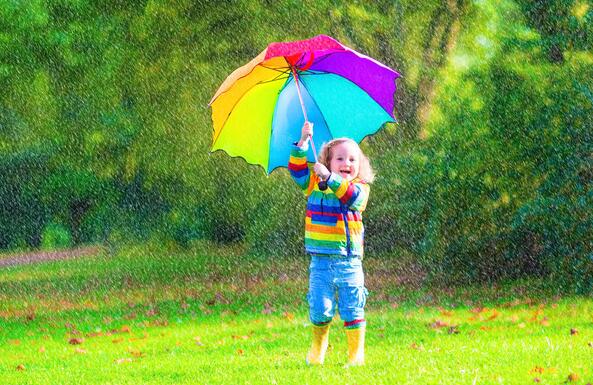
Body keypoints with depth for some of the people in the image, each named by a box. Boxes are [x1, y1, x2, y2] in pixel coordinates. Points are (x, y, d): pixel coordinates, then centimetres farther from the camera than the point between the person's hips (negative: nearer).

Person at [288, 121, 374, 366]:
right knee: (320, 308, 3)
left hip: (349, 260, -1)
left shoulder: (360, 188, 0)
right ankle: (317, 348, 26)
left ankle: (356, 353, 12)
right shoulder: (314, 184, 7)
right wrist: (302, 143, -16)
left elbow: (350, 195, -22)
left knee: (352, 309, 3)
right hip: (321, 260, 1)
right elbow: (297, 170, -5)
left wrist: (330, 177, -34)